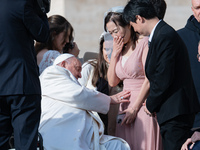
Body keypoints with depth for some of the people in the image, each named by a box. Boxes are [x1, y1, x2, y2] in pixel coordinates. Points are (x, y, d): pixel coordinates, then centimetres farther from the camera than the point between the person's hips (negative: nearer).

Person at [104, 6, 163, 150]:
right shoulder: (120, 48, 16)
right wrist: (114, 54, 4)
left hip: (143, 104, -7)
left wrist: (134, 108, -12)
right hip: (126, 106, 7)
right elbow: (112, 82, 14)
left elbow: (149, 79, -11)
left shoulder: (144, 43, -7)